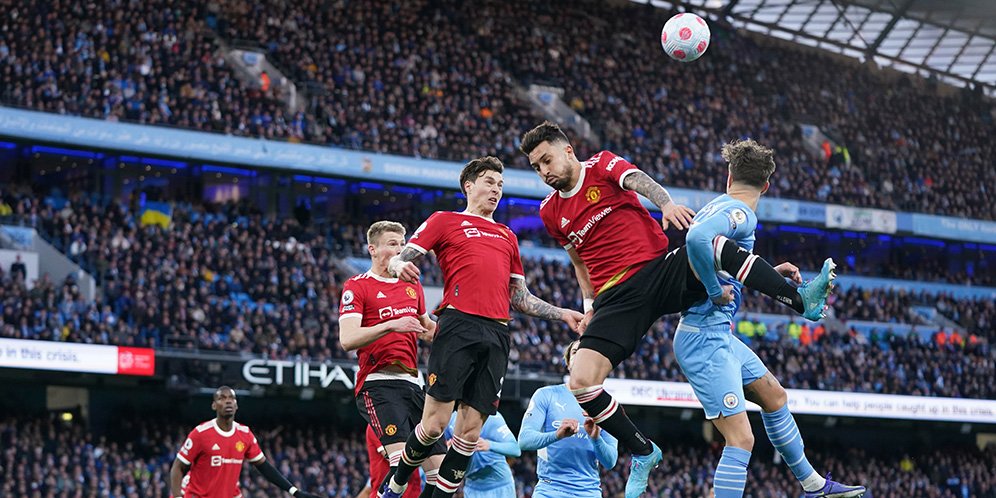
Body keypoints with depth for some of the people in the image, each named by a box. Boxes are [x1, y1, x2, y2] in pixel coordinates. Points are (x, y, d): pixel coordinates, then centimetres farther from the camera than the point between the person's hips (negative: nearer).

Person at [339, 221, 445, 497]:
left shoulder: (412, 285, 21)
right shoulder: (356, 287, 0)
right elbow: (347, 340, -14)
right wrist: (391, 325, -25)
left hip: (414, 382, 7)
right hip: (379, 383, -7)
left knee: (441, 469, 1)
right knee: (402, 458, -28)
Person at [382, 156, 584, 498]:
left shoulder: (507, 236, 28)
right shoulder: (445, 221, 13)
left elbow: (520, 297, 30)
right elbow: (399, 259, 5)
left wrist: (562, 314, 19)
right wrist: (399, 265, -19)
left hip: (497, 335, 5)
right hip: (459, 325, -5)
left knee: (471, 429, -3)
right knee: (435, 423, -10)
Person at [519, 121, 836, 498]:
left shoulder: (602, 165, 2)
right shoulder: (551, 212, 14)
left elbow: (639, 181, -20)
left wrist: (665, 203, -41)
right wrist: (589, 304, 18)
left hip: (662, 270, -3)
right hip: (616, 297, 3)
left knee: (716, 246, -34)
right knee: (581, 384, -16)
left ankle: (802, 301, -27)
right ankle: (643, 452, 2)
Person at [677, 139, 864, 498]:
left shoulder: (720, 207, 13)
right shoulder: (741, 214, -16)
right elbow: (697, 238, -38)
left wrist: (770, 274, 23)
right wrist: (715, 289, -25)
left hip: (720, 334, 11)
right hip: (705, 337, -11)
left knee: (774, 397, 25)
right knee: (741, 439, -15)